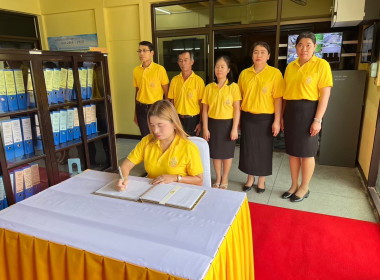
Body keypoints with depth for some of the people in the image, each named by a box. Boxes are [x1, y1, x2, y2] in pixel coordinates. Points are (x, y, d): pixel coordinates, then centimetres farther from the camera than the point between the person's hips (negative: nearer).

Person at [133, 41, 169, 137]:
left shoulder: (159, 69, -9)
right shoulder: (136, 70, 6)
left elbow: (167, 92, -5)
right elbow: (137, 92, 13)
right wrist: (135, 113, 15)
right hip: (141, 109, 4)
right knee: (145, 137, 9)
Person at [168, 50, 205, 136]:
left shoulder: (198, 80, -6)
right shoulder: (174, 80, 5)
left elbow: (202, 104, -5)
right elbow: (172, 101, 9)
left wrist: (201, 122, -7)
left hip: (192, 119, -3)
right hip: (178, 119, 3)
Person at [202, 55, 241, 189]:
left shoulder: (233, 87, -5)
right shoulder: (209, 87, 2)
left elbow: (237, 109, -6)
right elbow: (205, 109, 3)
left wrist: (234, 128, -11)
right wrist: (205, 128, -2)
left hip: (227, 123, -2)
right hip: (213, 123, 2)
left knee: (227, 153, 9)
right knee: (215, 152, 11)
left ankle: (225, 179, 27)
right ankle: (218, 178, 30)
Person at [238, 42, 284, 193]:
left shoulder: (275, 73, -4)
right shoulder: (244, 73, 6)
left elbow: (278, 98, -8)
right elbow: (239, 97, 9)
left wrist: (277, 121, -11)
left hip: (265, 118, -3)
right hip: (247, 117, 3)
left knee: (264, 149, 7)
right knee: (247, 148, 8)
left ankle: (261, 180, 25)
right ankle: (250, 178, 27)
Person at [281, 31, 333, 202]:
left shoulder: (321, 65, -6)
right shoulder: (290, 66, 9)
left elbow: (325, 95, -10)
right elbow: (285, 93, 11)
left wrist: (317, 120, -16)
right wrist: (282, 116, 9)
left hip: (308, 111, -5)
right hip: (290, 111, 5)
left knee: (306, 152, 5)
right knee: (292, 151, 12)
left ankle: (304, 188, 23)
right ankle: (294, 185, 28)